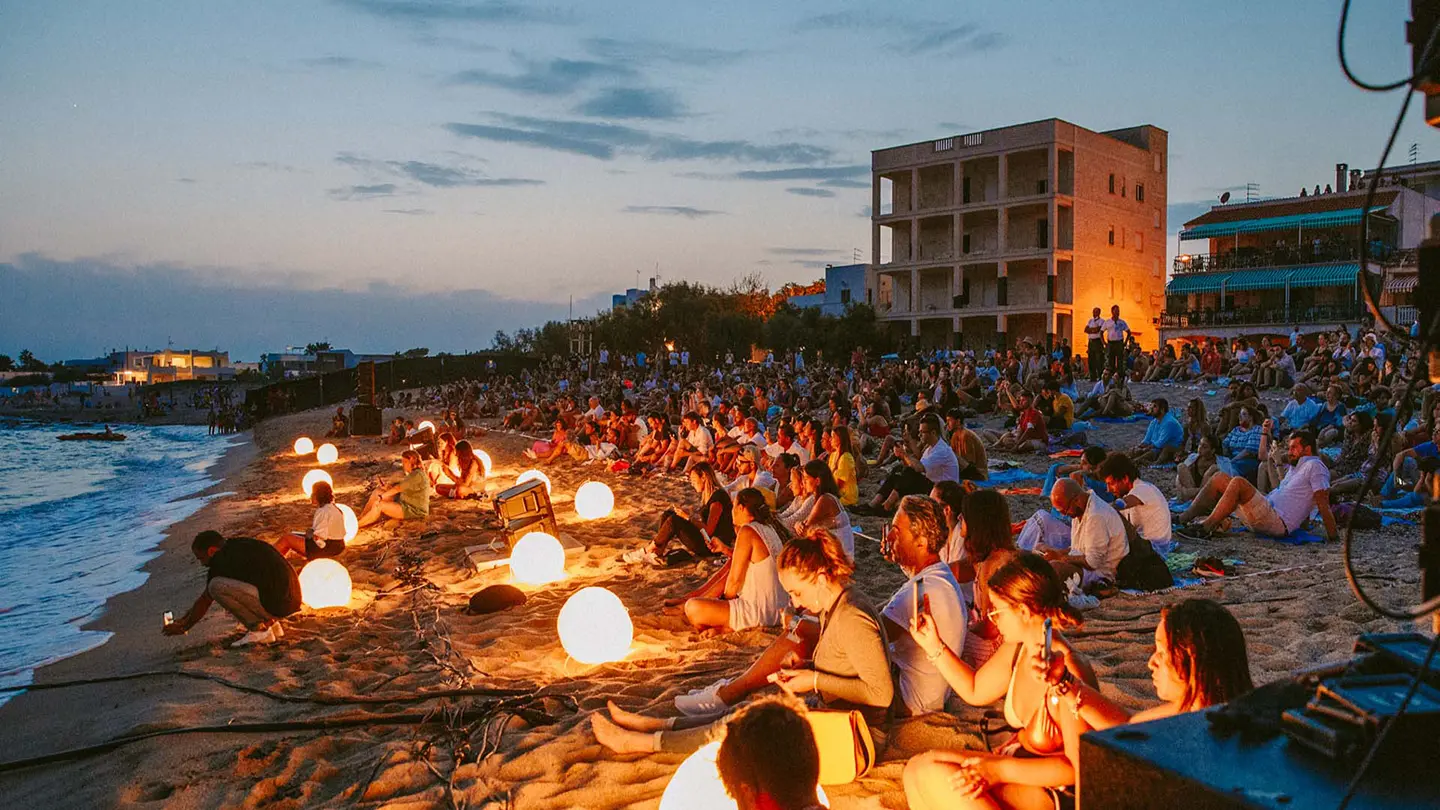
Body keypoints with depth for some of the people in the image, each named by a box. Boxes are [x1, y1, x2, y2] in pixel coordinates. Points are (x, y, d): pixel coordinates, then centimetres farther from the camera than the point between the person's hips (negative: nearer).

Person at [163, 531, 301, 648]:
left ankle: (260, 630, -3)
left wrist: (183, 627, 18)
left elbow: (205, 601, 3)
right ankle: (272, 624, 16)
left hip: (279, 604, -10)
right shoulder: (238, 545, 19)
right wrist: (187, 617, 36)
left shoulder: (223, 560, -8)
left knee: (217, 586, -12)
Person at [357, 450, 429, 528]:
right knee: (376, 492, 4)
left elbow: (398, 488, -25)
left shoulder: (417, 475, -23)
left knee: (378, 505, -24)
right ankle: (360, 518, 0)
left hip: (415, 510, -10)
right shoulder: (414, 473, 9)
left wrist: (381, 496, -22)